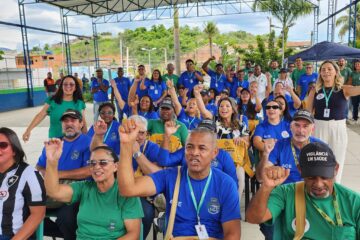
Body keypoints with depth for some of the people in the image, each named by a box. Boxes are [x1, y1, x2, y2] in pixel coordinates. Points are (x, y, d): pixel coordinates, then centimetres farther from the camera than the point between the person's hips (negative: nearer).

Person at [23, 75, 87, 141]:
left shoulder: (79, 103, 1)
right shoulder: (52, 101, -1)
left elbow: (83, 123, 6)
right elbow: (40, 115, -7)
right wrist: (28, 130, -17)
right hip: (55, 139, -1)